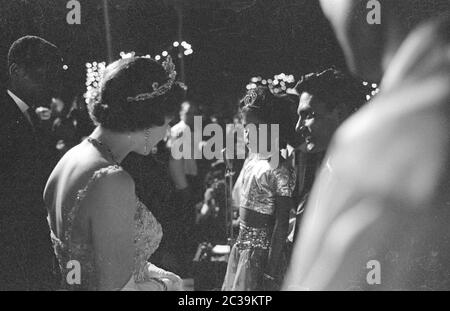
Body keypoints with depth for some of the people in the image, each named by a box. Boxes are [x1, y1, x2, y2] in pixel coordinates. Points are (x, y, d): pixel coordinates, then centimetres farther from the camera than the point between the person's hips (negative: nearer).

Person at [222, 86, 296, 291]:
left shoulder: (280, 170, -16)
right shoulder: (251, 159, 8)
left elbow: (282, 225, -17)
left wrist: (271, 272, -19)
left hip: (261, 250, -8)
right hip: (242, 245, 8)